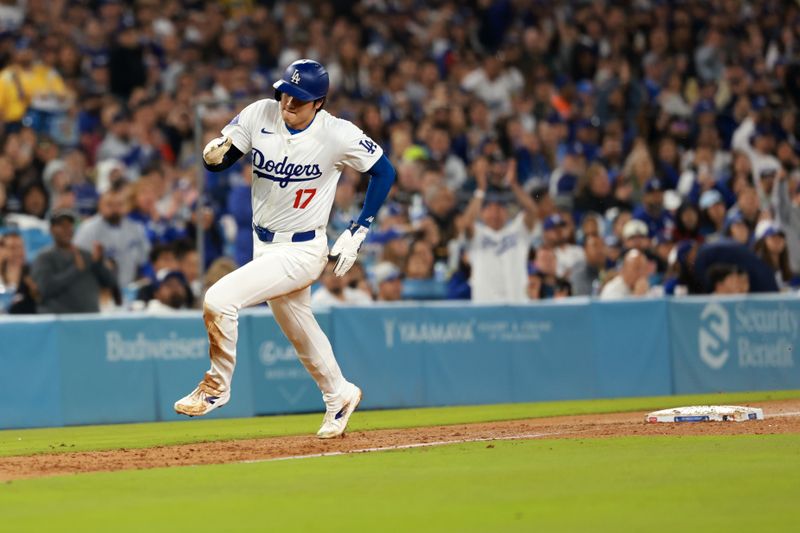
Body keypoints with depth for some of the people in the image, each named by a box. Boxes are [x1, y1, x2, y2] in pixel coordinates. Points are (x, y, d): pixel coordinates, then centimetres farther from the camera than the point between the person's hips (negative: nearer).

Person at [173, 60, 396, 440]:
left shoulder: (337, 135, -18)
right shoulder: (260, 115, -9)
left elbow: (384, 171, -6)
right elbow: (216, 161, -5)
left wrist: (357, 232, -9)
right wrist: (213, 154, -31)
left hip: (301, 251, -6)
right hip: (264, 246, 6)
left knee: (219, 300, -20)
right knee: (299, 331, 22)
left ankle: (217, 386, 1)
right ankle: (339, 397, 46)